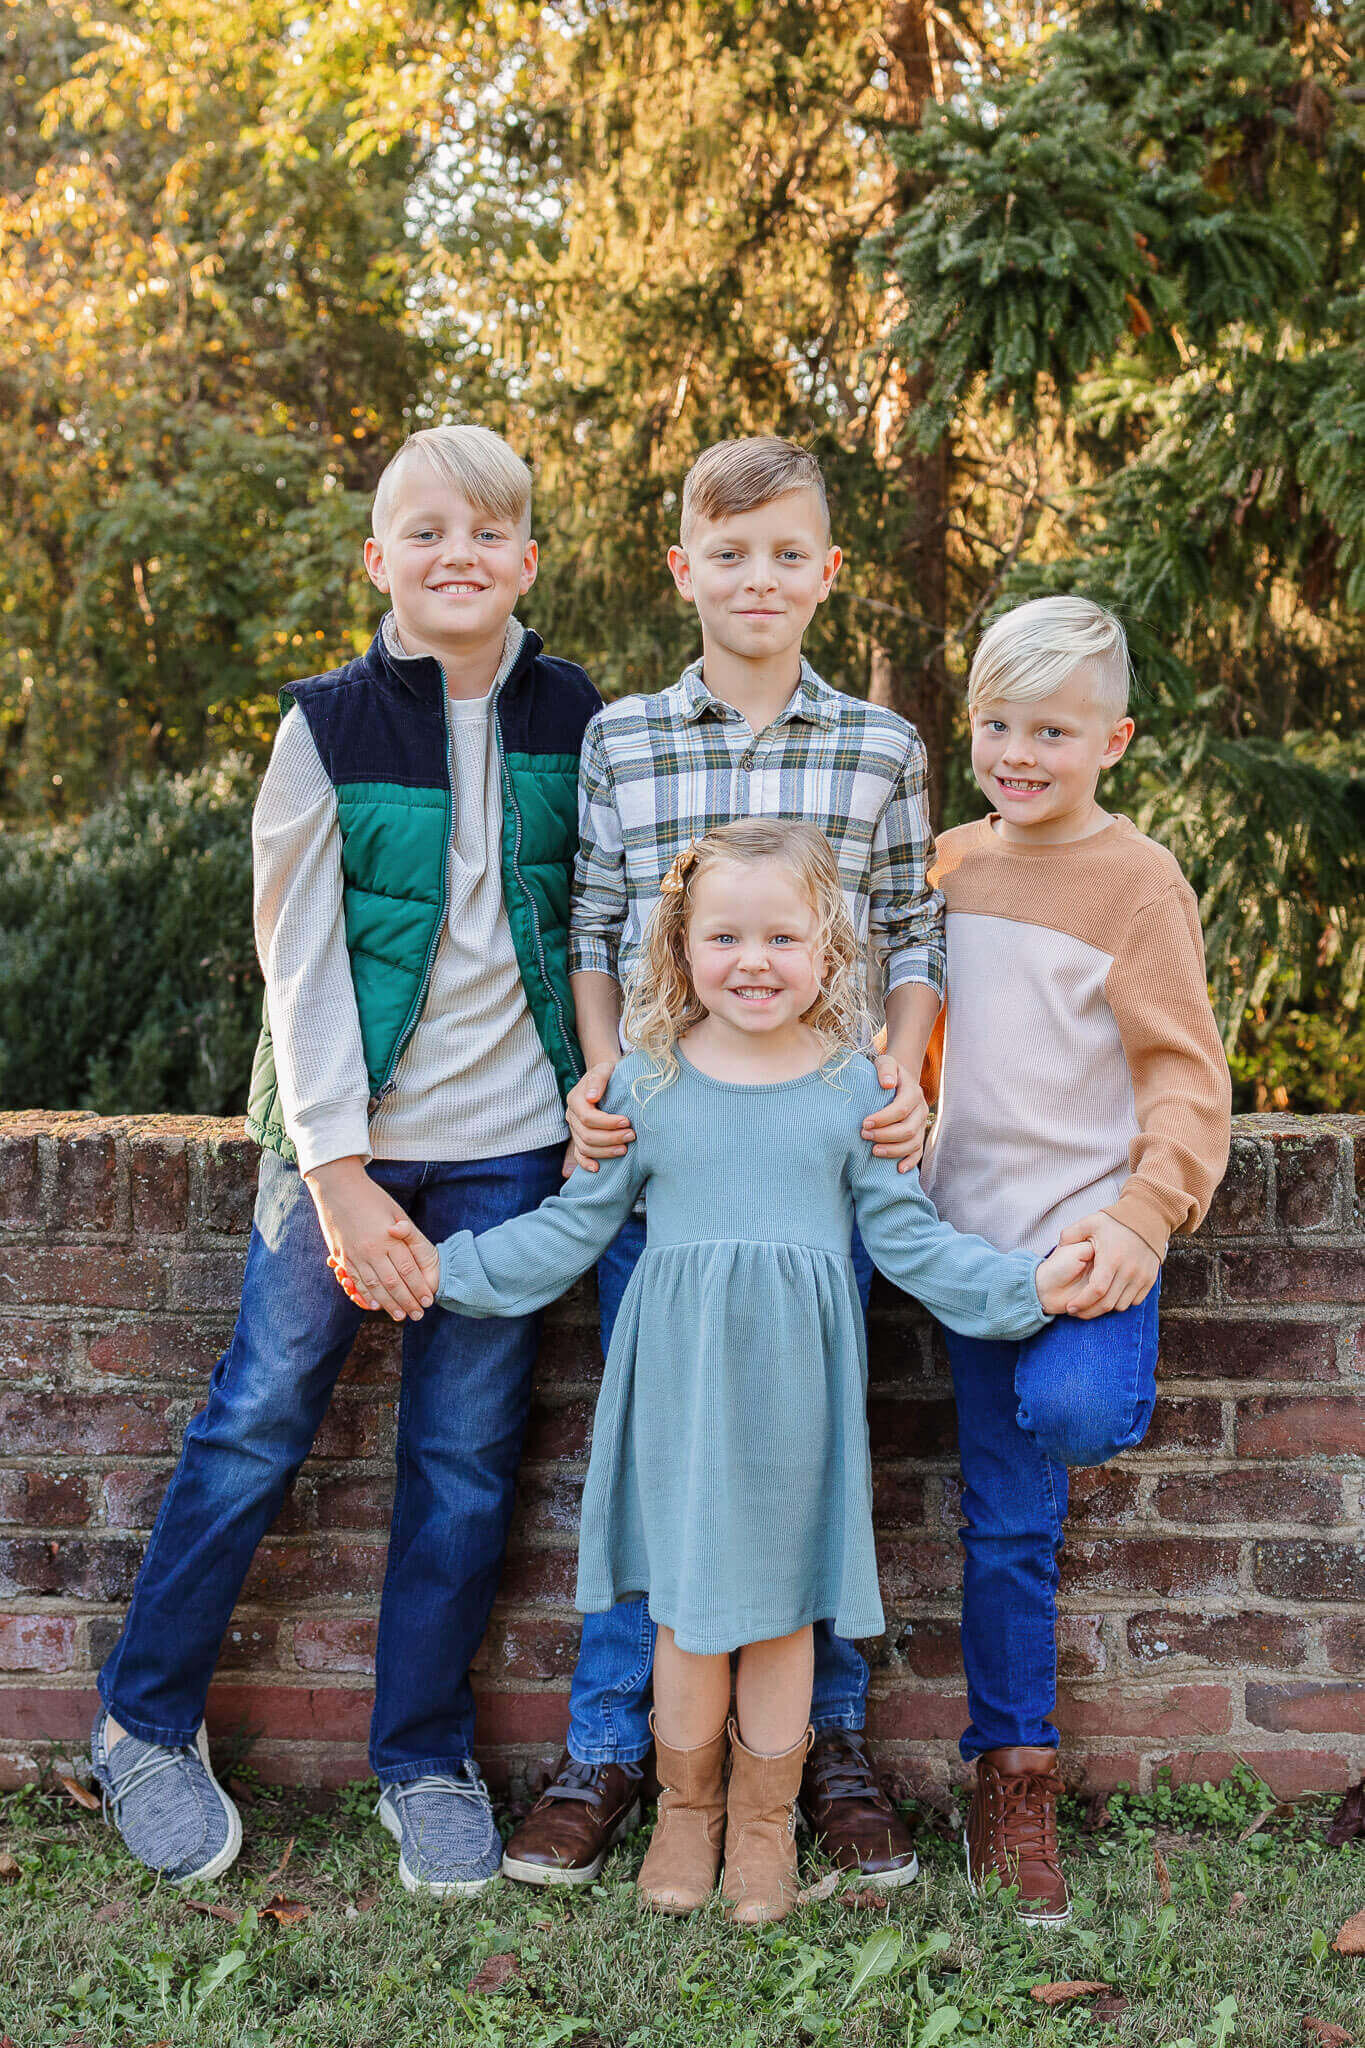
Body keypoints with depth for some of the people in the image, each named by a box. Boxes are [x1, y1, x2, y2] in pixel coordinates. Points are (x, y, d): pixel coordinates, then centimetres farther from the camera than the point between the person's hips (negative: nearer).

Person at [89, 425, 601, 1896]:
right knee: (257, 1417, 2)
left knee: (465, 1452, 6)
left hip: (506, 1138, 2)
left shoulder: (570, 718, 2)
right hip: (345, 1127, -2)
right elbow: (300, 959, -9)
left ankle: (424, 1759, 21)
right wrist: (338, 1175, -15)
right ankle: (145, 1724, 21)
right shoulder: (330, 725, -6)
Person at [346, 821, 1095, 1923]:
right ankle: (687, 1810, 30)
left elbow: (909, 1236, 5)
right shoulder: (649, 1083, 1)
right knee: (690, 1606, 7)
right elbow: (573, 1227, 8)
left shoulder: (852, 1086, 1)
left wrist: (1027, 1285, -5)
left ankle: (764, 1822, 29)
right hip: (680, 1377, 0)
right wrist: (447, 1268, 3)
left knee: (780, 1607, 9)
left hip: (797, 1382, 0)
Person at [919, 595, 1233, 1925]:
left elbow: (1185, 1073, -12)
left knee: (1067, 1411, -33)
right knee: (1004, 1522, 8)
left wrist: (1145, 1215, -23)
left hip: (1089, 1227, -5)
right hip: (976, 1231, 5)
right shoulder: (952, 865, 10)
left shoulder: (1136, 882, -8)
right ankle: (1014, 1782, 20)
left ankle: (1114, 1391, 2)